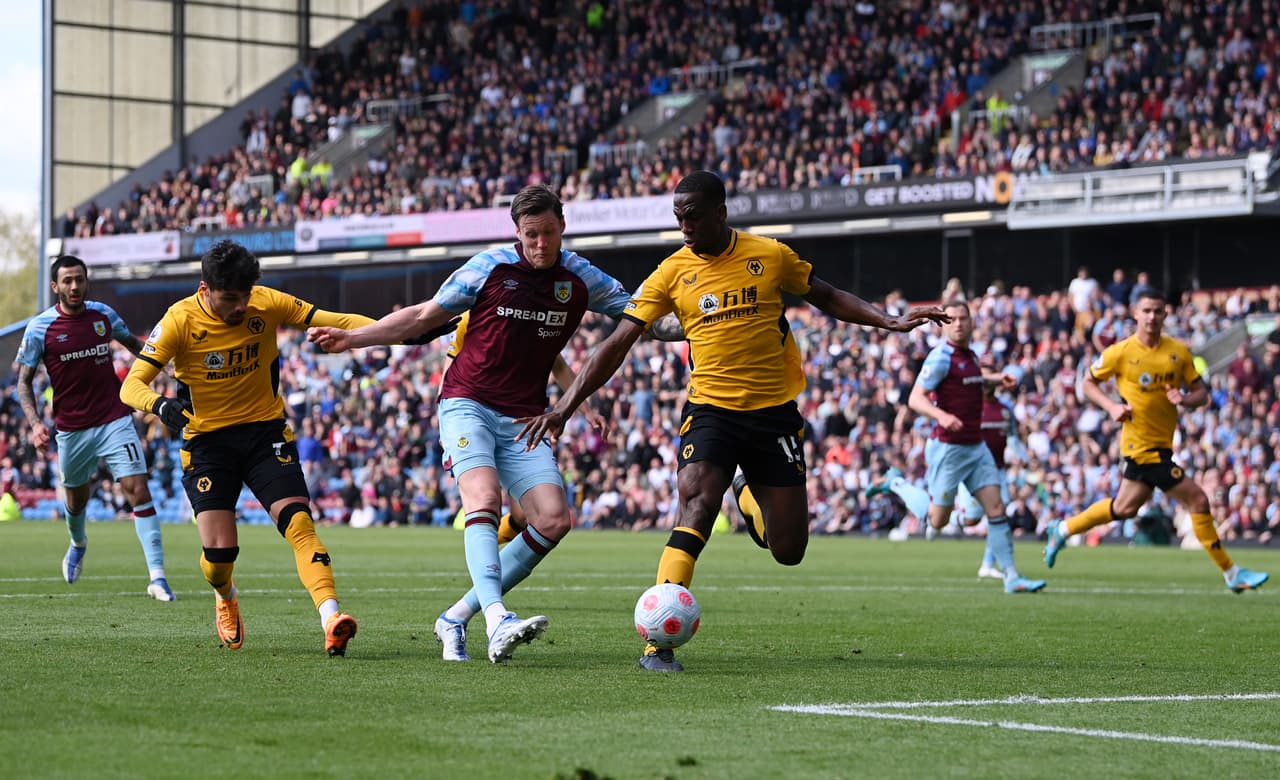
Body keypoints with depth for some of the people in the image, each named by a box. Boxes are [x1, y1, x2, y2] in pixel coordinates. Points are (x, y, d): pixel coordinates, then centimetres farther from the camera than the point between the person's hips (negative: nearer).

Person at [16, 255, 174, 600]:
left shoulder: (103, 315, 0)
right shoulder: (39, 328, -8)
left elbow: (132, 342, 20)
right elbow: (23, 382, -3)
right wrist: (35, 423, -17)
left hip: (115, 420, 0)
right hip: (71, 428, 0)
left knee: (138, 490, -14)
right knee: (76, 498, 17)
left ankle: (157, 577, -16)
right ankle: (78, 543, 54)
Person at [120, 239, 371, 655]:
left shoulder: (266, 304, -9)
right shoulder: (181, 321, -15)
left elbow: (331, 321, -5)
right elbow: (131, 386, -16)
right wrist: (160, 405, -39)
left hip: (266, 433, 1)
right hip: (208, 442, -1)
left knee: (299, 523, -20)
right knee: (219, 554, -9)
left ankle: (331, 619, -31)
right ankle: (225, 598, 28)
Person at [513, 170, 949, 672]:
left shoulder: (769, 256, -2)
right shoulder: (673, 272, -2)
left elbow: (827, 298, 13)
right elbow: (618, 343, -3)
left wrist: (891, 322, 1)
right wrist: (566, 405, -9)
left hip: (775, 412, 1)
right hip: (709, 409, -1)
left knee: (788, 551, 2)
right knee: (696, 508, -26)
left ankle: (749, 497, 39)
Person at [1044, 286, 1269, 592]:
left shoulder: (1179, 351, 2)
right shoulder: (1120, 352, -9)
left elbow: (1202, 394, 7)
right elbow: (1089, 382, 4)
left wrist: (1184, 399, -16)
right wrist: (1112, 406, -12)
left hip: (1162, 442, 7)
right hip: (1143, 444, -7)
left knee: (1125, 507, 20)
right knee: (1197, 500, -9)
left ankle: (1064, 530, 38)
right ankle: (1231, 573, -1)